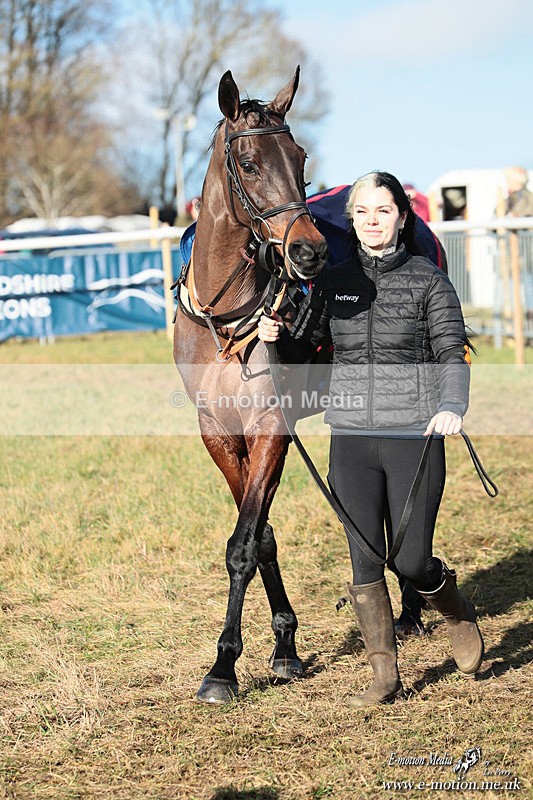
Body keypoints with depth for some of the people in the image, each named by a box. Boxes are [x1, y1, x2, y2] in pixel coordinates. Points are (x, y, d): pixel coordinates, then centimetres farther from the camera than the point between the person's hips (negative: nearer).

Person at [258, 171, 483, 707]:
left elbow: (452, 352, -7)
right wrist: (274, 337, -10)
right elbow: (301, 350, 13)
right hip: (352, 440, 3)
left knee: (412, 561, -3)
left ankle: (459, 614, 31)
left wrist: (451, 406, -26)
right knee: (365, 561, 3)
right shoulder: (333, 282, 9)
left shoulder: (428, 280, 0)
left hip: (414, 436, -3)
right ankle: (384, 676, 14)